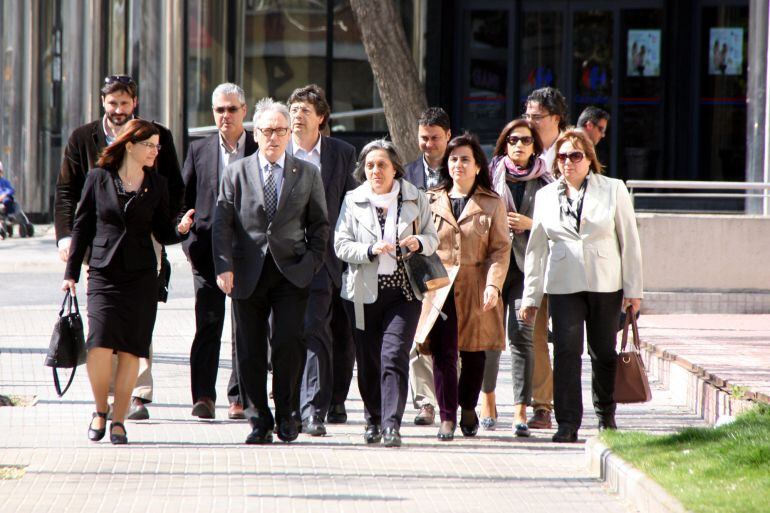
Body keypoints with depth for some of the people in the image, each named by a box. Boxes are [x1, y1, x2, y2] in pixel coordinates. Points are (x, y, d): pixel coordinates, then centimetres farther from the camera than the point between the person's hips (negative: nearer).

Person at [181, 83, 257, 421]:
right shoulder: (199, 151, 9)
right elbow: (183, 199, 11)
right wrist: (189, 236, -2)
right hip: (208, 250, 0)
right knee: (207, 324, -5)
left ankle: (239, 398, 8)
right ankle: (204, 396, -6)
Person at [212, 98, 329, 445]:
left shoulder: (308, 175, 9)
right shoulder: (236, 173, 7)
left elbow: (319, 224, 12)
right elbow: (222, 224, 3)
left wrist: (312, 263, -1)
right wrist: (224, 266, -7)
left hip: (292, 273, -1)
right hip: (248, 274, 1)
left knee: (289, 343, -11)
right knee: (249, 351, 1)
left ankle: (286, 414, 5)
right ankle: (258, 421, 9)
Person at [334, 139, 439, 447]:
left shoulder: (414, 198, 5)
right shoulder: (354, 200, 5)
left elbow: (432, 237, 12)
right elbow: (341, 245, 0)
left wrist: (419, 242, -11)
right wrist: (371, 250, -17)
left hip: (402, 291, -1)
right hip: (364, 291, 1)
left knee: (394, 356, -14)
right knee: (368, 361, 7)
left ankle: (391, 425, -17)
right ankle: (373, 421, 26)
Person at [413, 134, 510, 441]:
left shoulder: (492, 204, 6)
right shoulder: (431, 200, 10)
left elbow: (500, 249, 2)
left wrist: (493, 284, -12)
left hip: (476, 290, 0)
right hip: (439, 287, 0)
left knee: (474, 353, 6)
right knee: (442, 352, -12)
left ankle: (468, 408, 28)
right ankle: (447, 418, -8)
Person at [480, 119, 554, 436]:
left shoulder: (545, 183, 9)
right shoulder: (491, 176, 9)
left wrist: (530, 224, -5)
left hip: (528, 265, -1)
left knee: (522, 335, -11)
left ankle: (520, 411, -12)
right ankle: (488, 400, 22)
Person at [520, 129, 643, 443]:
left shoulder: (613, 190, 4)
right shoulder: (546, 196, 10)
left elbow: (629, 241, 3)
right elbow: (536, 249, 12)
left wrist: (633, 288, -2)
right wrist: (531, 297, 8)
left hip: (606, 286, -1)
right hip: (563, 286, 1)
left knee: (604, 353, 6)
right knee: (566, 352, -10)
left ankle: (606, 415, 25)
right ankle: (568, 422, -9)